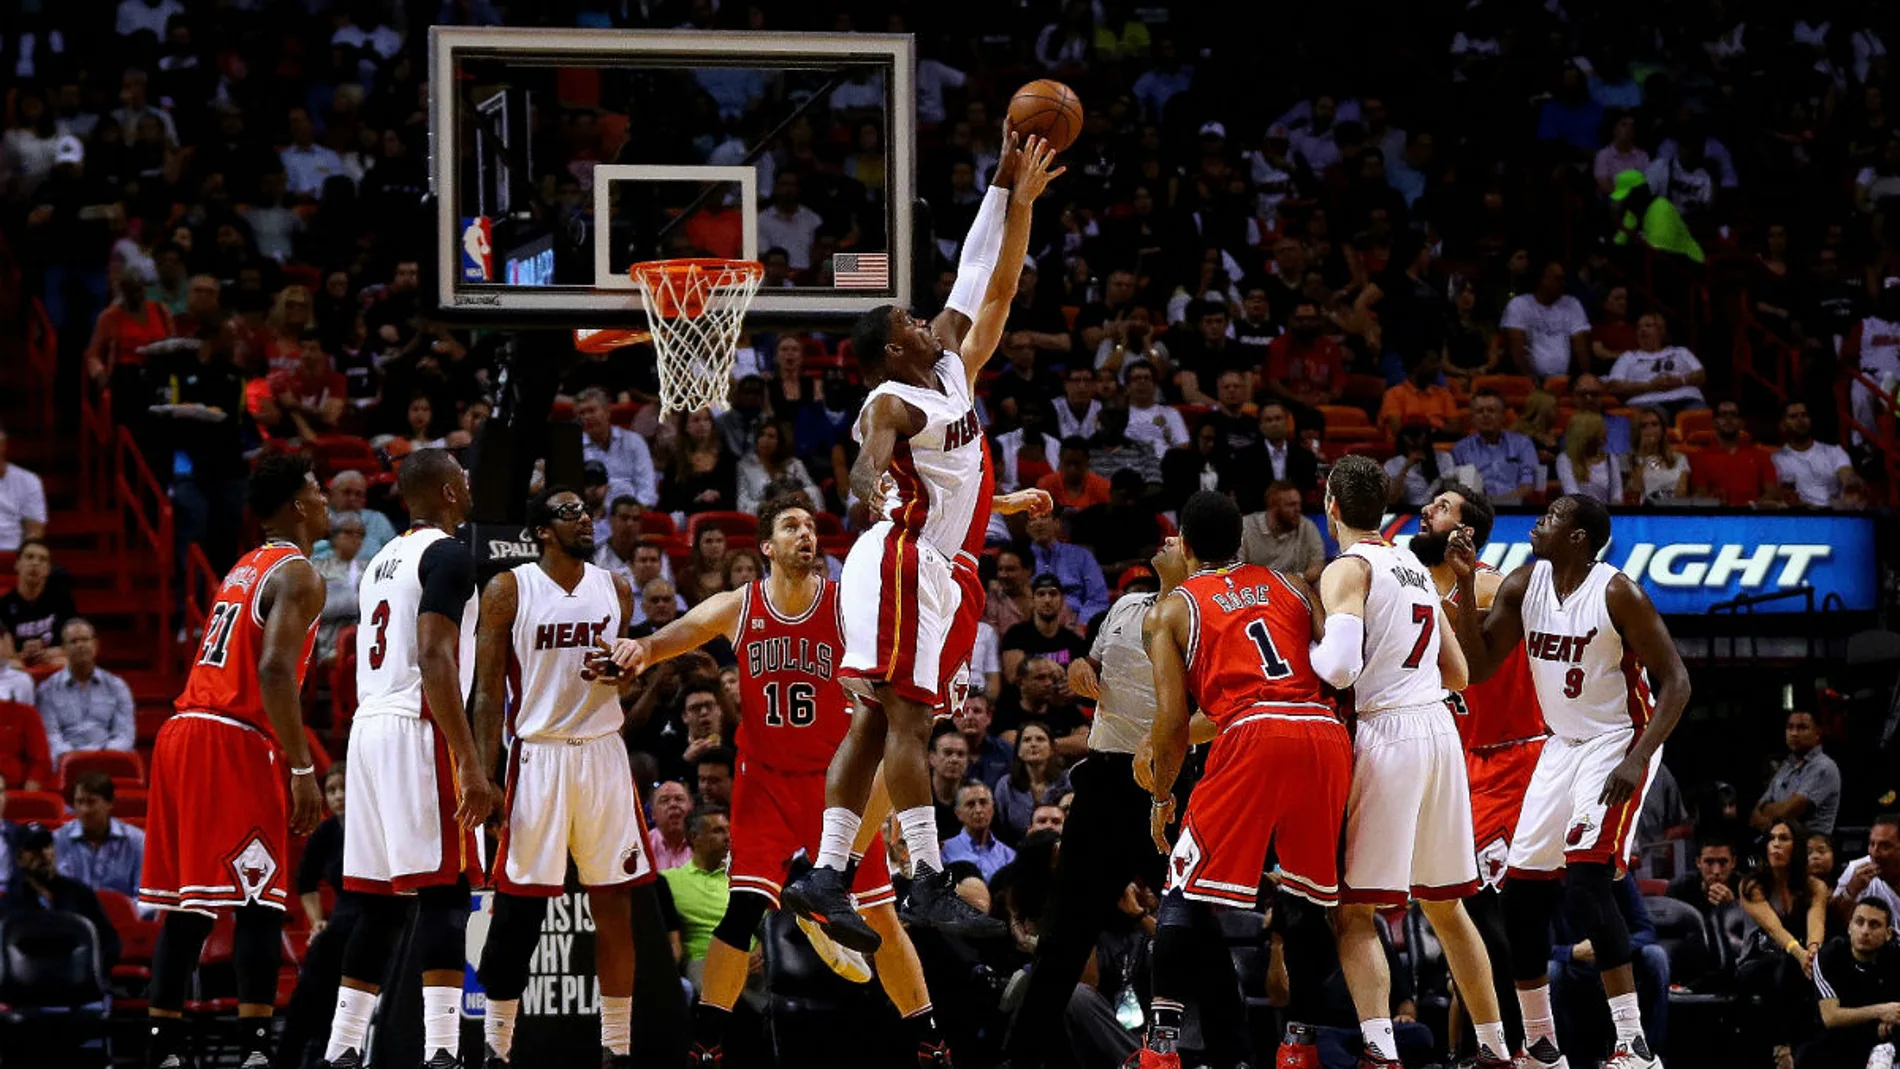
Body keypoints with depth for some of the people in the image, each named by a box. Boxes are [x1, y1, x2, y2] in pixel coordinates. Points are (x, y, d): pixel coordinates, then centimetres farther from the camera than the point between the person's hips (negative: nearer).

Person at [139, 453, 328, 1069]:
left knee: (187, 906, 11)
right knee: (260, 902, -9)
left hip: (183, 735, 9)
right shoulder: (297, 575, -7)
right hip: (235, 746, -9)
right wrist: (303, 770, -21)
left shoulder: (246, 569, 22)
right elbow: (274, 671, -20)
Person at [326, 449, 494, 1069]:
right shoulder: (447, 554, -7)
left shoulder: (383, 560, 20)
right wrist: (470, 762, -22)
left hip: (368, 727, 9)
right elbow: (435, 658, -18)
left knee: (380, 902, 11)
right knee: (444, 894, -10)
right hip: (418, 732, -9)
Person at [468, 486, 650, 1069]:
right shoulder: (508, 591, -3)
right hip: (537, 754, -4)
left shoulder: (615, 589, 9)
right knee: (518, 906, -4)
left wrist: (620, 675, -5)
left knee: (614, 902, 3)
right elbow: (489, 691, -4)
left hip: (603, 753, 4)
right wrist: (484, 774, -11)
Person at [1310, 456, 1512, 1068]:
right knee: (1446, 905, 19)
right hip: (1440, 726, 7)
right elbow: (1458, 675, 21)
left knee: (1355, 911, -8)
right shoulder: (1417, 568, 18)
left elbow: (1340, 667, -21)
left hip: (1385, 732, -7)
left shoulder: (1347, 570, -7)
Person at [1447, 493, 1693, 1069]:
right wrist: (1465, 584, -12)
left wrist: (1637, 761, -28)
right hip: (1562, 745, 8)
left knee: (1586, 875, -25)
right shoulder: (1524, 585, 0)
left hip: (1617, 742, -8)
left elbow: (1675, 681, -17)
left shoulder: (1617, 594, -19)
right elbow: (1479, 666, -1)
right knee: (1522, 892, 6)